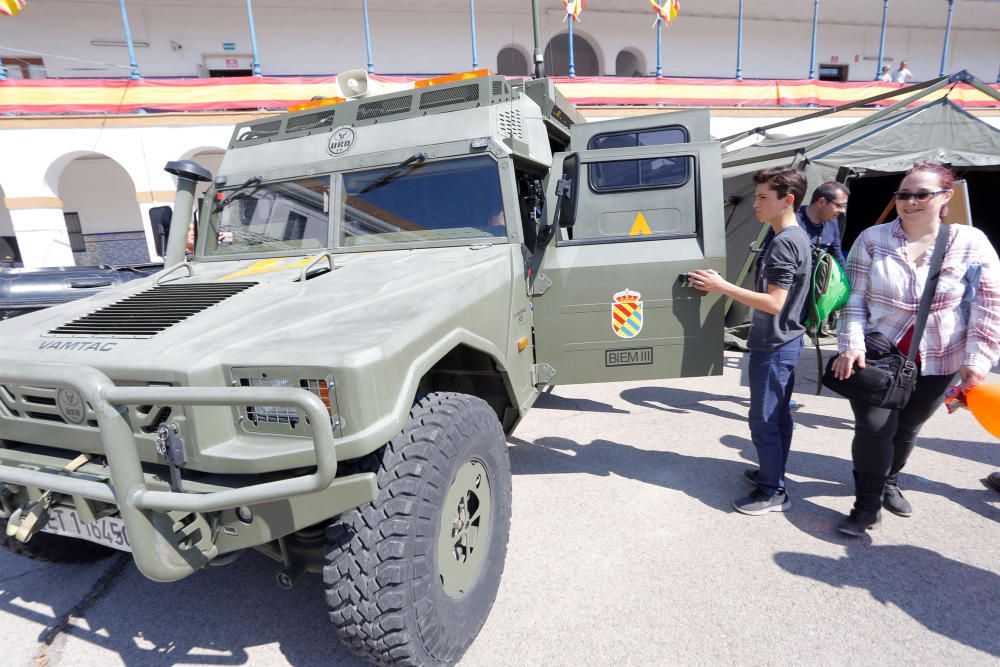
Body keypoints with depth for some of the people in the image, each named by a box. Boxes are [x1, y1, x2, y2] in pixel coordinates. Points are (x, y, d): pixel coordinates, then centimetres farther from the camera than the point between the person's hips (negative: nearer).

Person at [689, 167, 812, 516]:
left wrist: (722, 286, -23)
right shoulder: (796, 237, 12)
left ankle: (773, 492, 11)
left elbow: (774, 302, -25)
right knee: (777, 414, 19)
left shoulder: (783, 242, -20)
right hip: (784, 342, 10)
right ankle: (773, 472, 33)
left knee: (764, 419, -1)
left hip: (773, 346, -10)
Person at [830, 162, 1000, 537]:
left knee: (908, 427, 17)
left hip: (938, 361, 2)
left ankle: (888, 480, 42)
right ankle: (868, 504, 9)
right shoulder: (872, 239, -5)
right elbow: (854, 297, -6)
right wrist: (852, 345, -15)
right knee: (874, 426, -7)